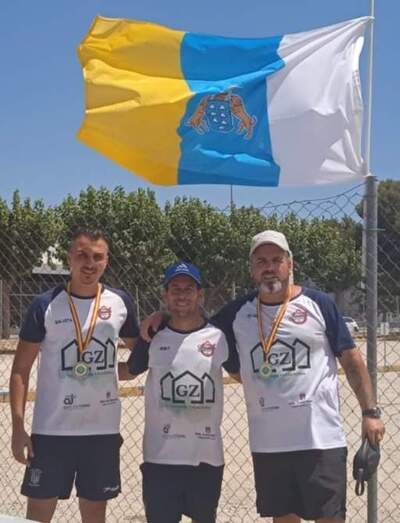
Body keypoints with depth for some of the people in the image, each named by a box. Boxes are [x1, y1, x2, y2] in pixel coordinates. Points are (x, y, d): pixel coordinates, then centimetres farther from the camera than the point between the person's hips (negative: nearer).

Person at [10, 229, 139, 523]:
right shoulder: (45, 305, -5)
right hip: (52, 430, -2)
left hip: (103, 429, 2)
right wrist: (18, 426, -8)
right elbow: (21, 369, -2)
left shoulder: (120, 303, 1)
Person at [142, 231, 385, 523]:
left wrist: (370, 412, -4)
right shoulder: (238, 311, 7)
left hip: (320, 437, -3)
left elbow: (351, 360, 1)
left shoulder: (319, 304, -1)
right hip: (267, 442, 3)